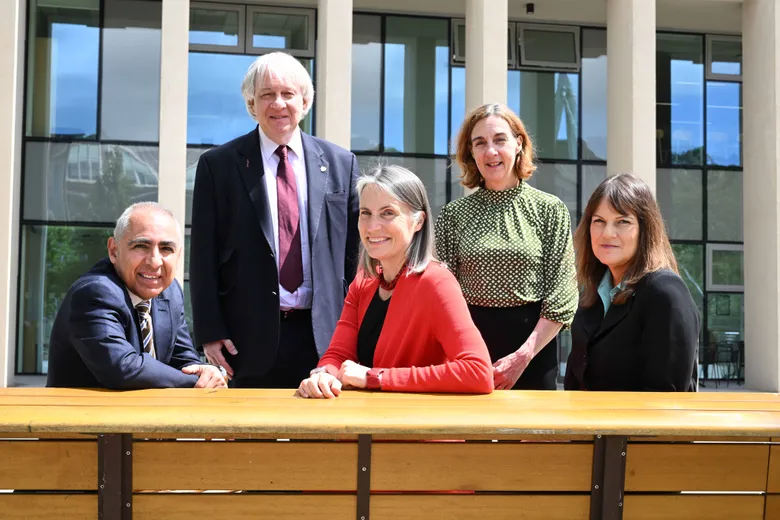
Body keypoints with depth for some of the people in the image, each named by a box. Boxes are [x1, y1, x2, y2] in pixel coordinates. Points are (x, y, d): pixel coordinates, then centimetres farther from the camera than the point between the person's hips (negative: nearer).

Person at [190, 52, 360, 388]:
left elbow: (353, 250, 9)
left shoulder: (340, 164, 8)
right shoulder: (217, 165, 2)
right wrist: (209, 332, -5)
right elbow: (204, 257, 1)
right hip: (250, 337, -1)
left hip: (324, 336, 2)